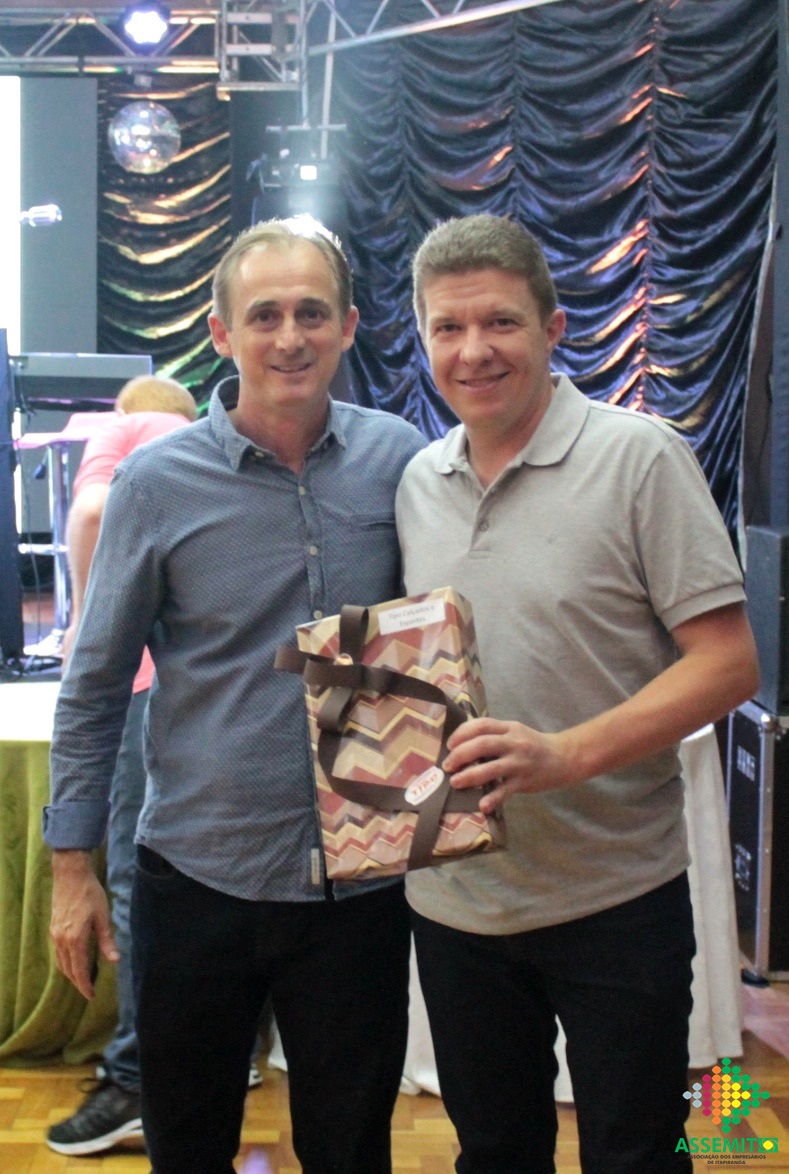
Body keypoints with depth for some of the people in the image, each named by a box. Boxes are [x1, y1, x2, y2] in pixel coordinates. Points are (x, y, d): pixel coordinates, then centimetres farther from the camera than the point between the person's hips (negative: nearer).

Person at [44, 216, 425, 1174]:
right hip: (195, 877, -1)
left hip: (359, 880, 1)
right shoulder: (157, 480, -8)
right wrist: (71, 864, -1)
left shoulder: (399, 460, -4)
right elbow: (95, 685, -1)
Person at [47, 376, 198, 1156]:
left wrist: (85, 626, -1)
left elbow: (90, 513, -11)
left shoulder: (120, 432, 11)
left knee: (138, 877, -3)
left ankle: (138, 1079, 2)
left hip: (157, 672, -6)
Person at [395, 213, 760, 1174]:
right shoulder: (419, 480, 6)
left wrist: (566, 753, -26)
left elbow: (727, 661, -14)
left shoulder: (638, 457, -11)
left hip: (613, 902, -4)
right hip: (454, 900, 5)